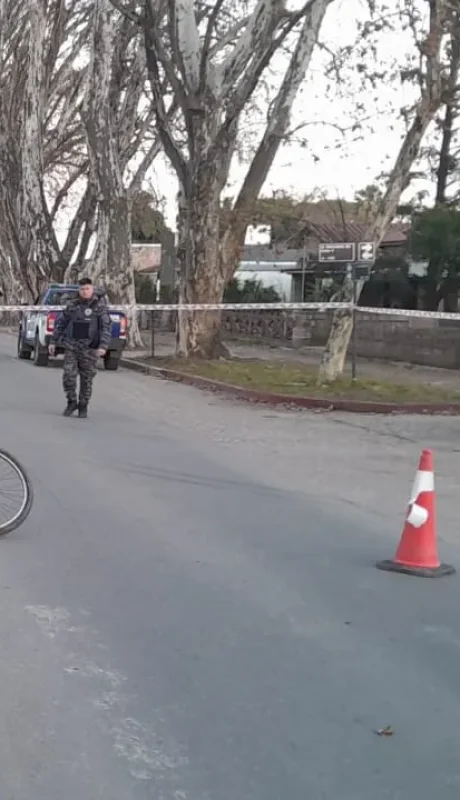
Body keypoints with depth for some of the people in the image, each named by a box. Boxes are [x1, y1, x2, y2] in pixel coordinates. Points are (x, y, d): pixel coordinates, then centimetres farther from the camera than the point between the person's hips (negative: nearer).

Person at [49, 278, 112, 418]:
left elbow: (107, 327, -10)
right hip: (71, 346, 2)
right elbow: (60, 323, 13)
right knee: (69, 375, -9)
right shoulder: (72, 305, 6)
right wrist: (53, 342, 10)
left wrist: (103, 346, -22)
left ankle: (83, 407, 19)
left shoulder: (100, 306, -3)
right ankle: (72, 402, 11)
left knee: (86, 379, 4)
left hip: (89, 348, -2)